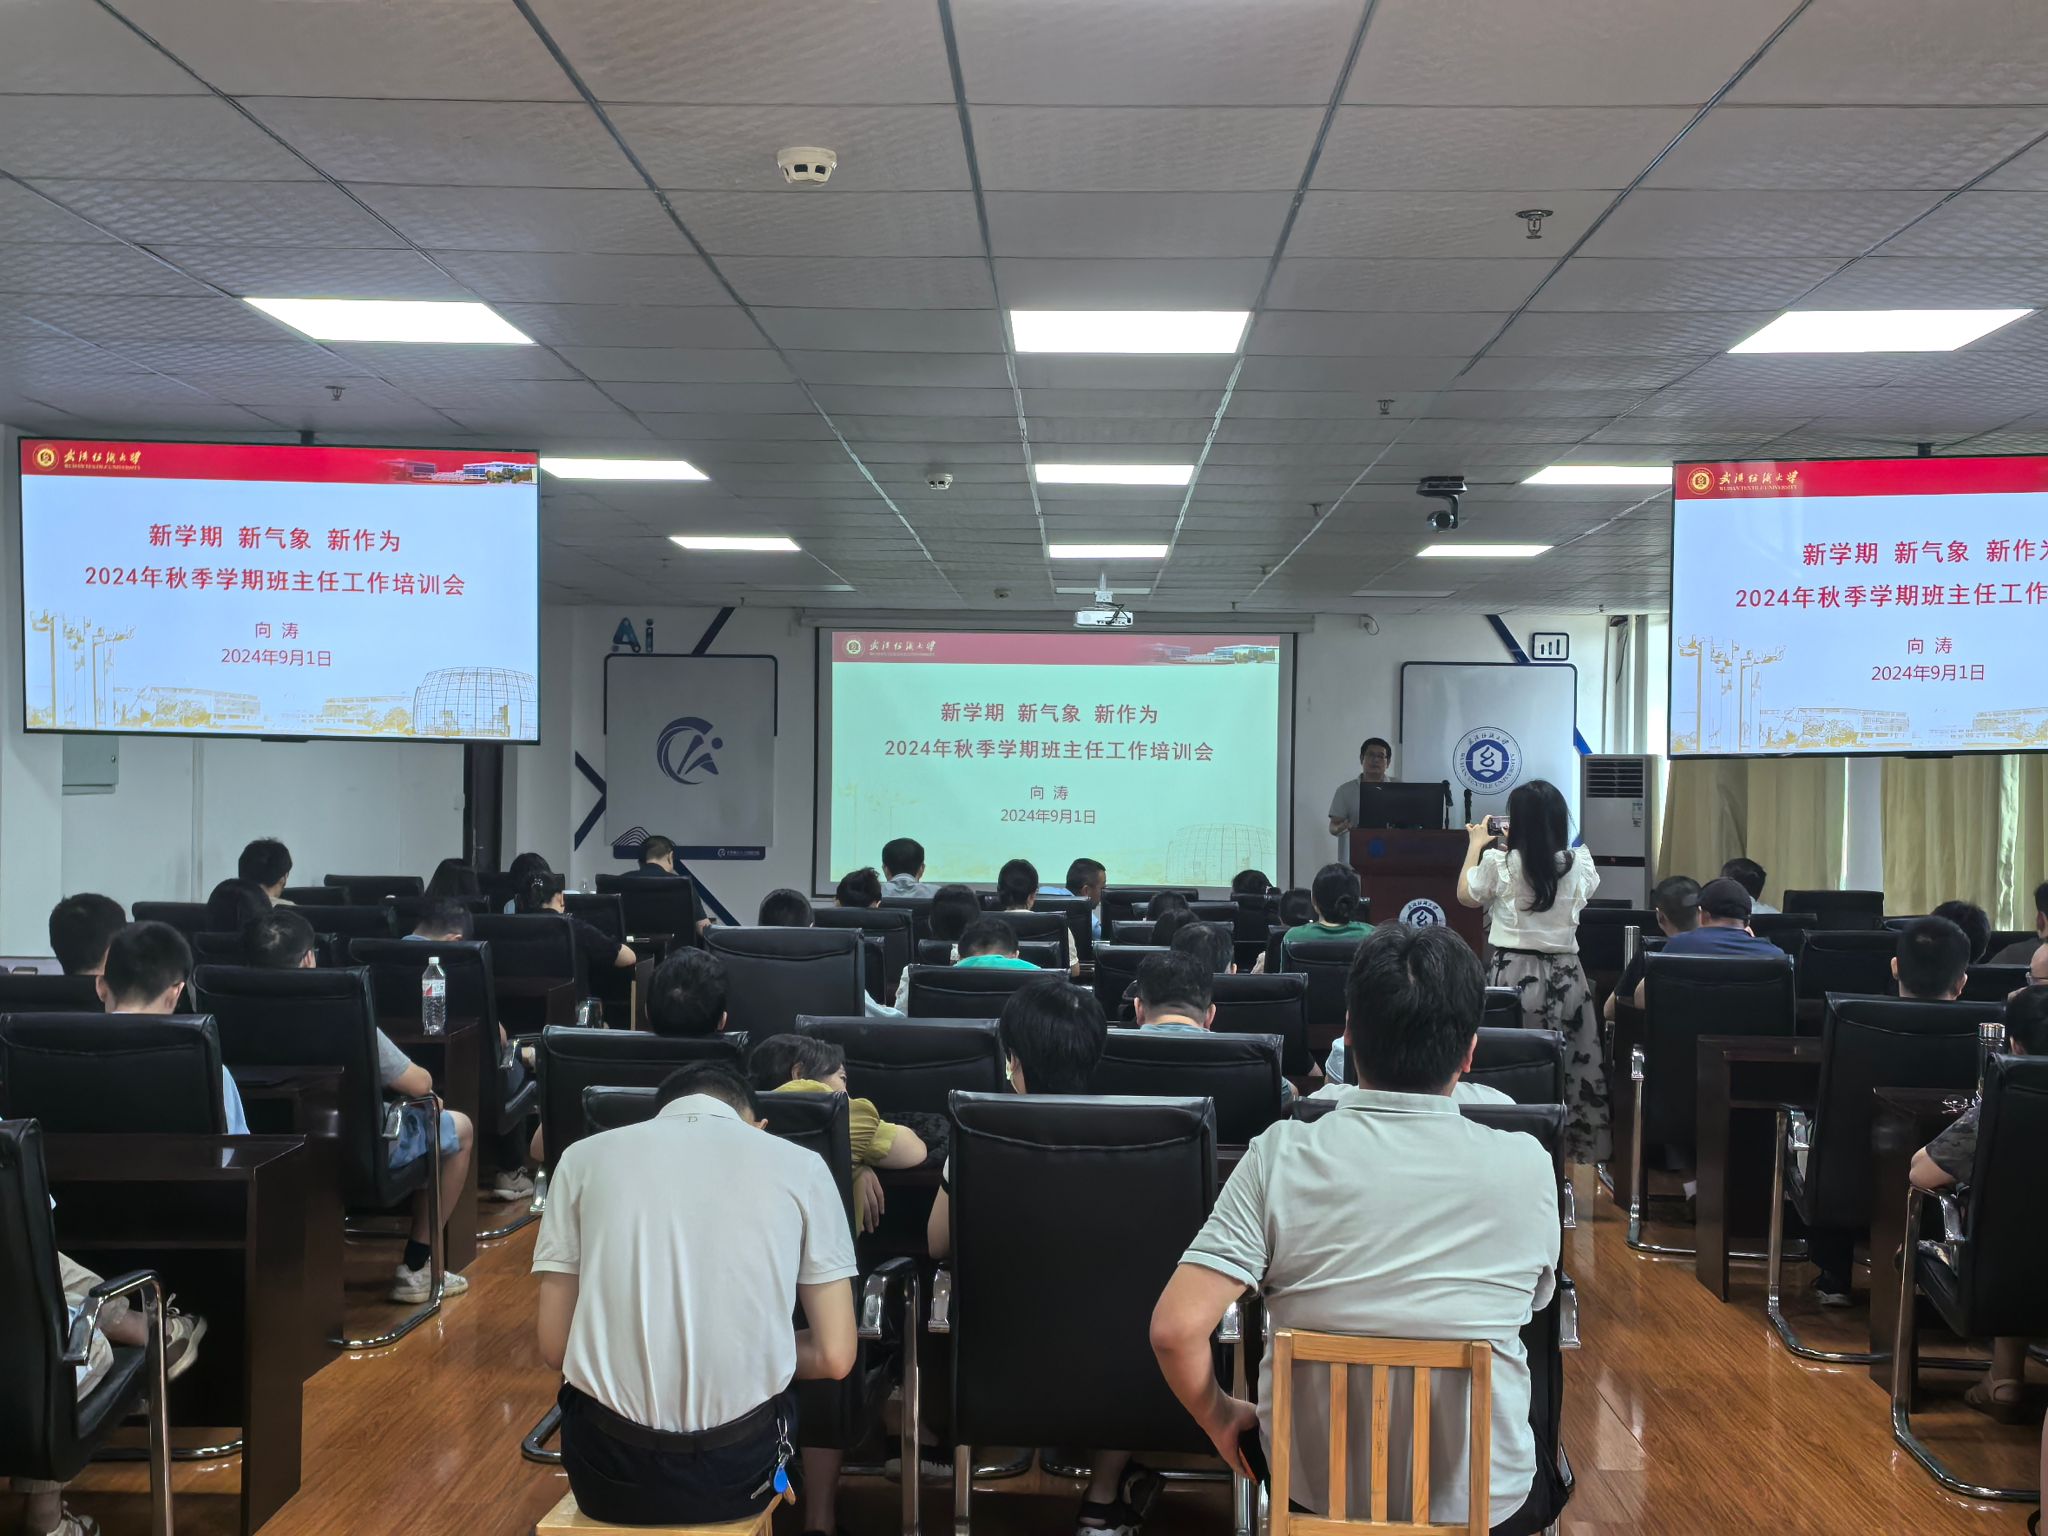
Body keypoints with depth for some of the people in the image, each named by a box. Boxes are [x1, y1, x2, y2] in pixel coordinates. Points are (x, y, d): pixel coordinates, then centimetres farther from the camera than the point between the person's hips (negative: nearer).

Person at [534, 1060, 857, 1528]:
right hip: (740, 1469, 0)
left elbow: (555, 1346, 5)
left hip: (608, 1470, 1)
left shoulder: (584, 1158, 5)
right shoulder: (801, 1165, 3)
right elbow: (834, 1357, 2)